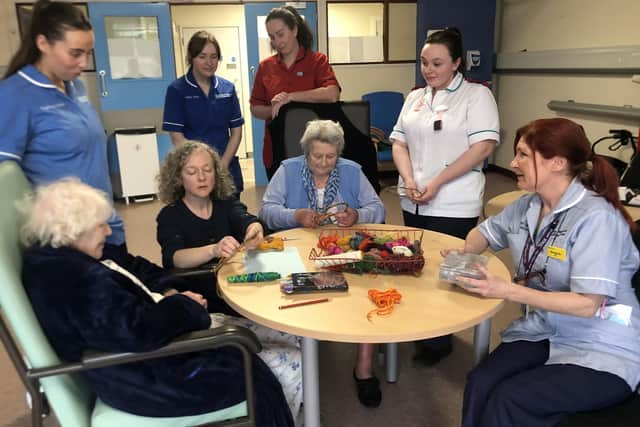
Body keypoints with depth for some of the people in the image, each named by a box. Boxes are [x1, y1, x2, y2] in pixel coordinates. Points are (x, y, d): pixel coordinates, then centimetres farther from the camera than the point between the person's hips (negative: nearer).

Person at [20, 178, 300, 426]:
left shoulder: (66, 256, 8)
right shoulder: (74, 280, -27)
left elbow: (135, 268, 16)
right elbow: (139, 331, -34)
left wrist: (170, 293, -3)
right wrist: (183, 305, -16)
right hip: (152, 377, -11)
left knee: (286, 336, 12)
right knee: (292, 366, -2)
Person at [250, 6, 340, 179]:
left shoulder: (317, 60, -1)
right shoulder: (265, 66, 8)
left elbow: (332, 95, -18)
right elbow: (255, 109, 10)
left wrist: (290, 97, -19)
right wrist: (273, 110, -11)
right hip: (276, 151, 3)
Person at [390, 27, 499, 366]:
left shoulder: (476, 95, -4)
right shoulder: (415, 98, 13)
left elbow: (483, 146, -13)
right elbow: (399, 142, 10)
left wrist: (436, 184, -17)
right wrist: (409, 181, -9)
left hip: (454, 206, -5)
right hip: (413, 204, 6)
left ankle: (439, 343, 20)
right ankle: (425, 335, 29)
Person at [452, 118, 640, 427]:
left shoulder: (595, 217, -19)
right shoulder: (528, 205, 3)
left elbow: (588, 305, -23)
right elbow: (485, 232, 21)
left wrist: (507, 291, -25)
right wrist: (464, 255, -1)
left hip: (601, 353, -5)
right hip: (541, 333, 6)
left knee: (508, 401, -26)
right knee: (479, 383, -22)